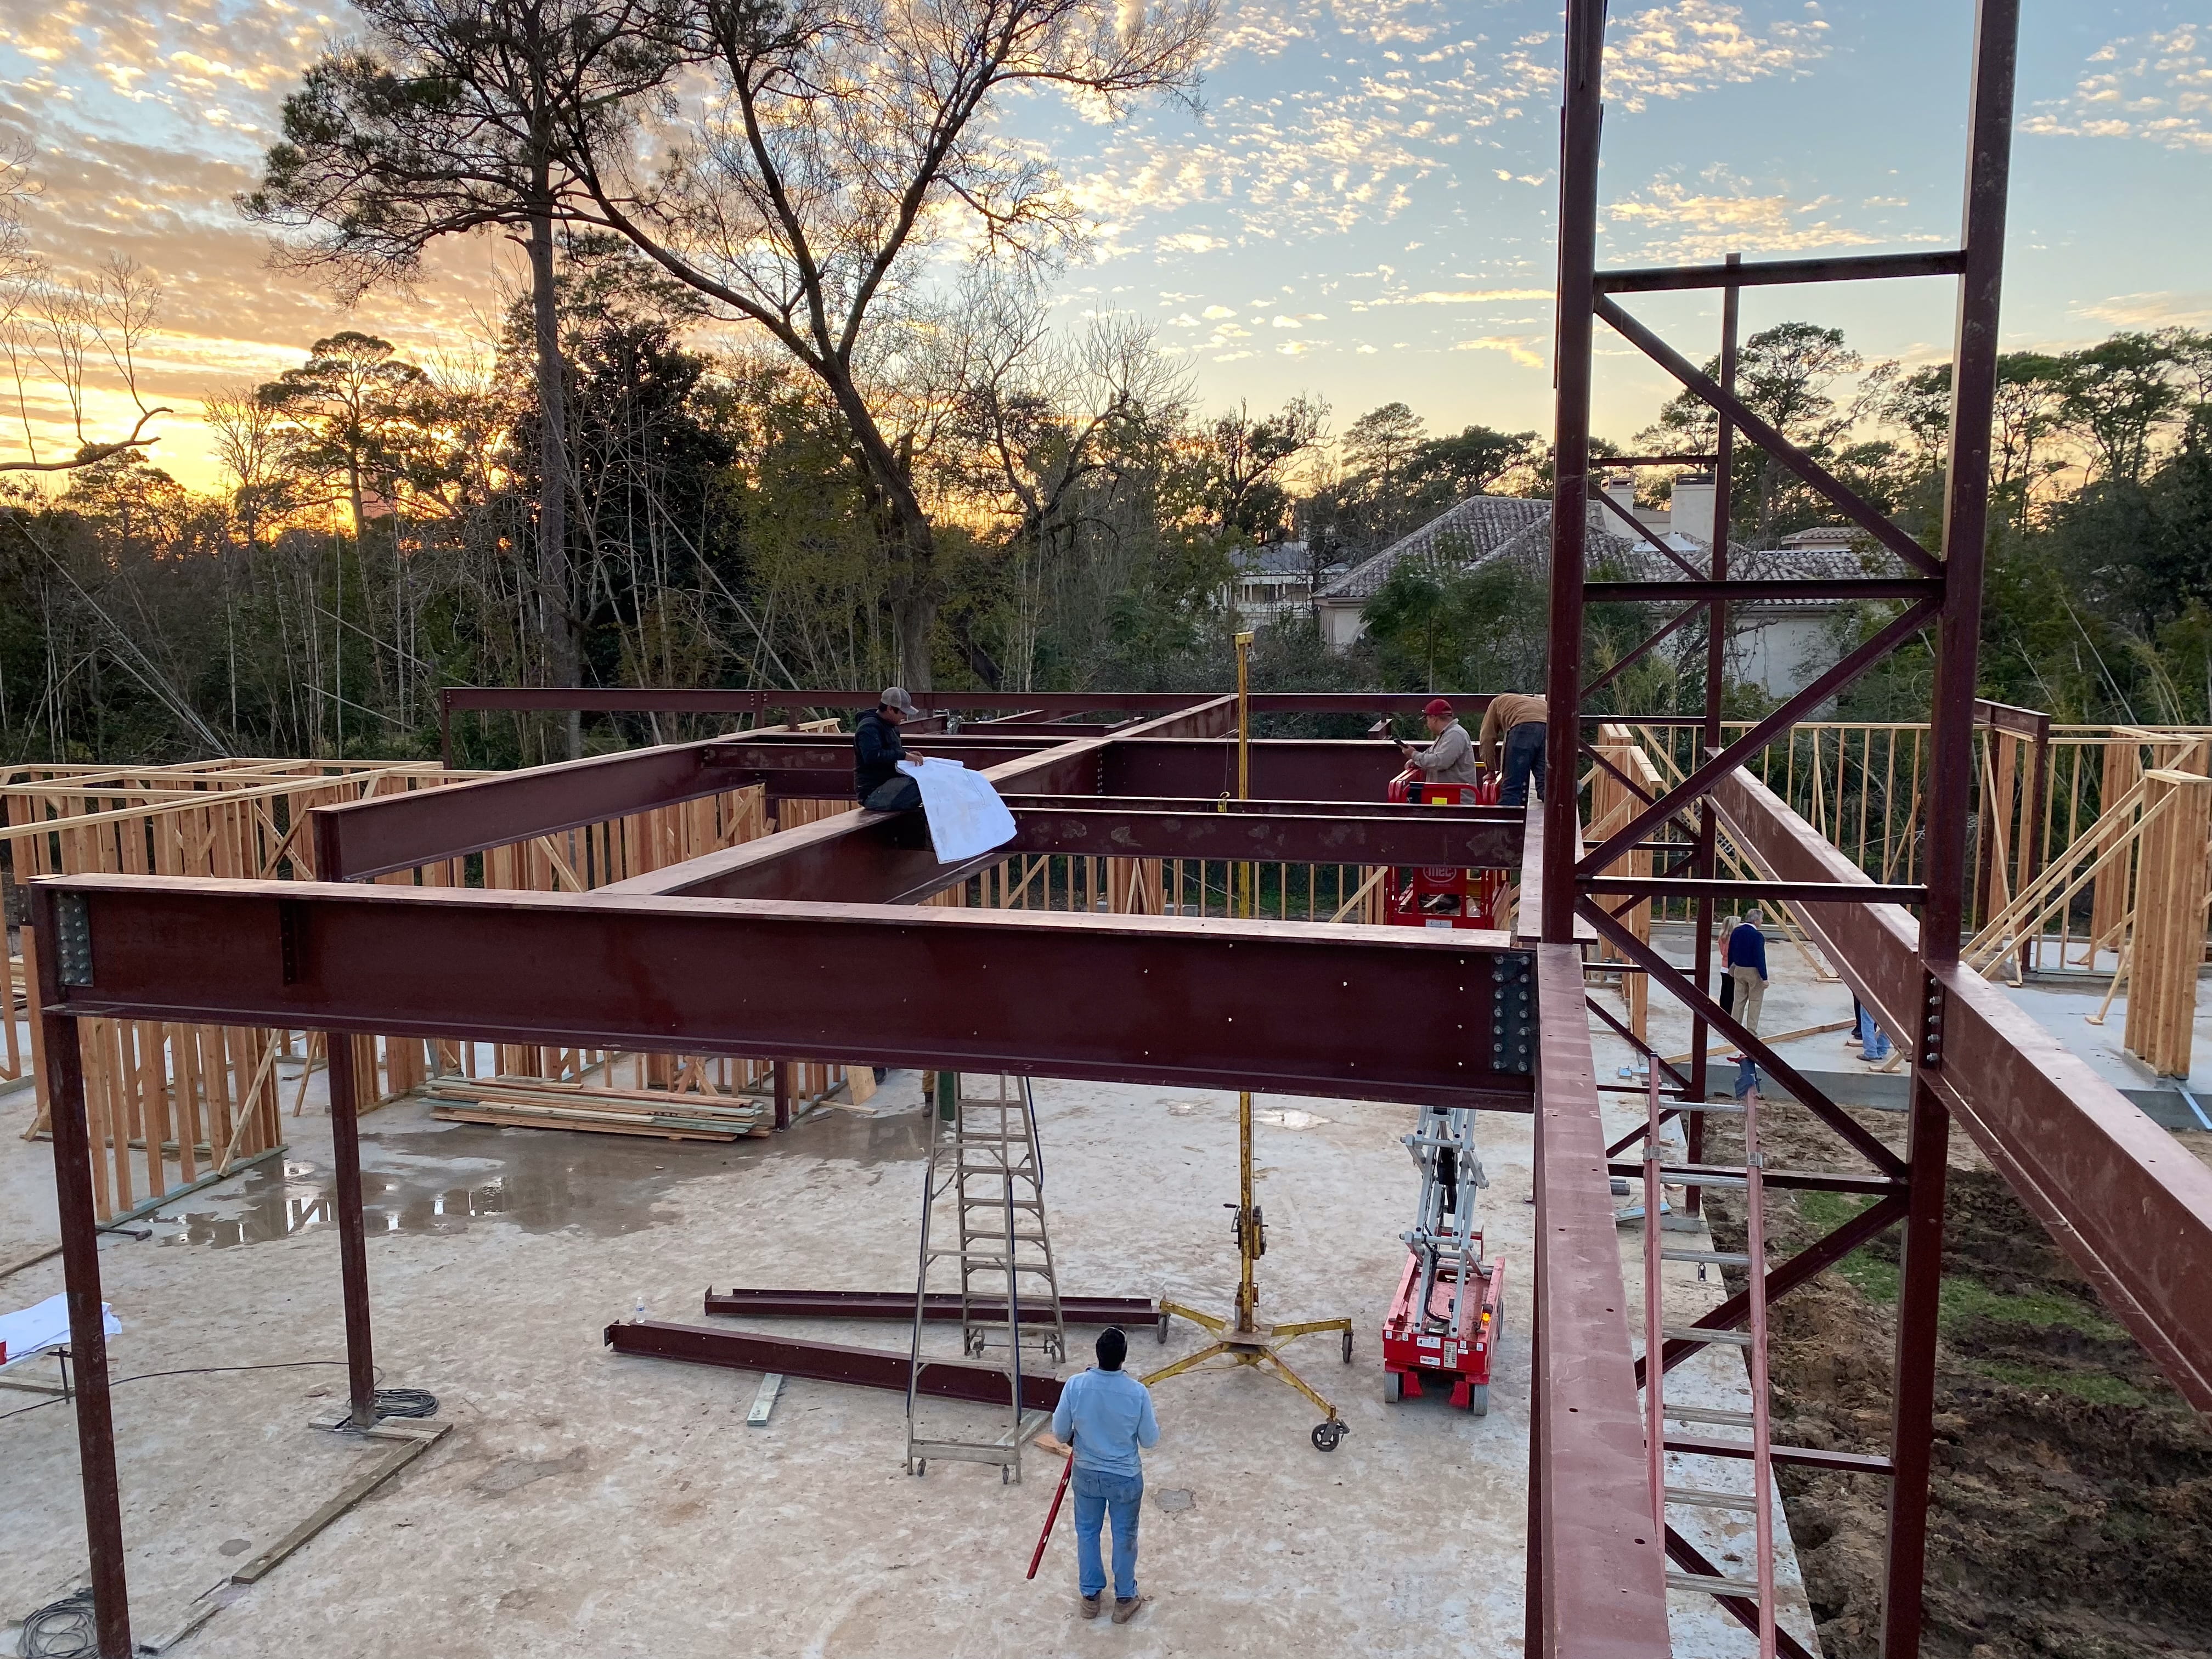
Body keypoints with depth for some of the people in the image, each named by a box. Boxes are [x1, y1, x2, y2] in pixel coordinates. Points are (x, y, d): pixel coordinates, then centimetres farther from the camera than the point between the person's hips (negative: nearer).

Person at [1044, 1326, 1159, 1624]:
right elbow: (1150, 1440, -12)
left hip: (1087, 1474, 2)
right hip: (1126, 1478, -1)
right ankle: (1124, 1600, 33)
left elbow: (1060, 1432, -8)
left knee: (1087, 1532, 23)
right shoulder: (1138, 1392, -25)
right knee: (1124, 1536, 19)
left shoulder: (1075, 1384, -22)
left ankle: (1090, 1596, 37)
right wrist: (1154, 1423, 9)